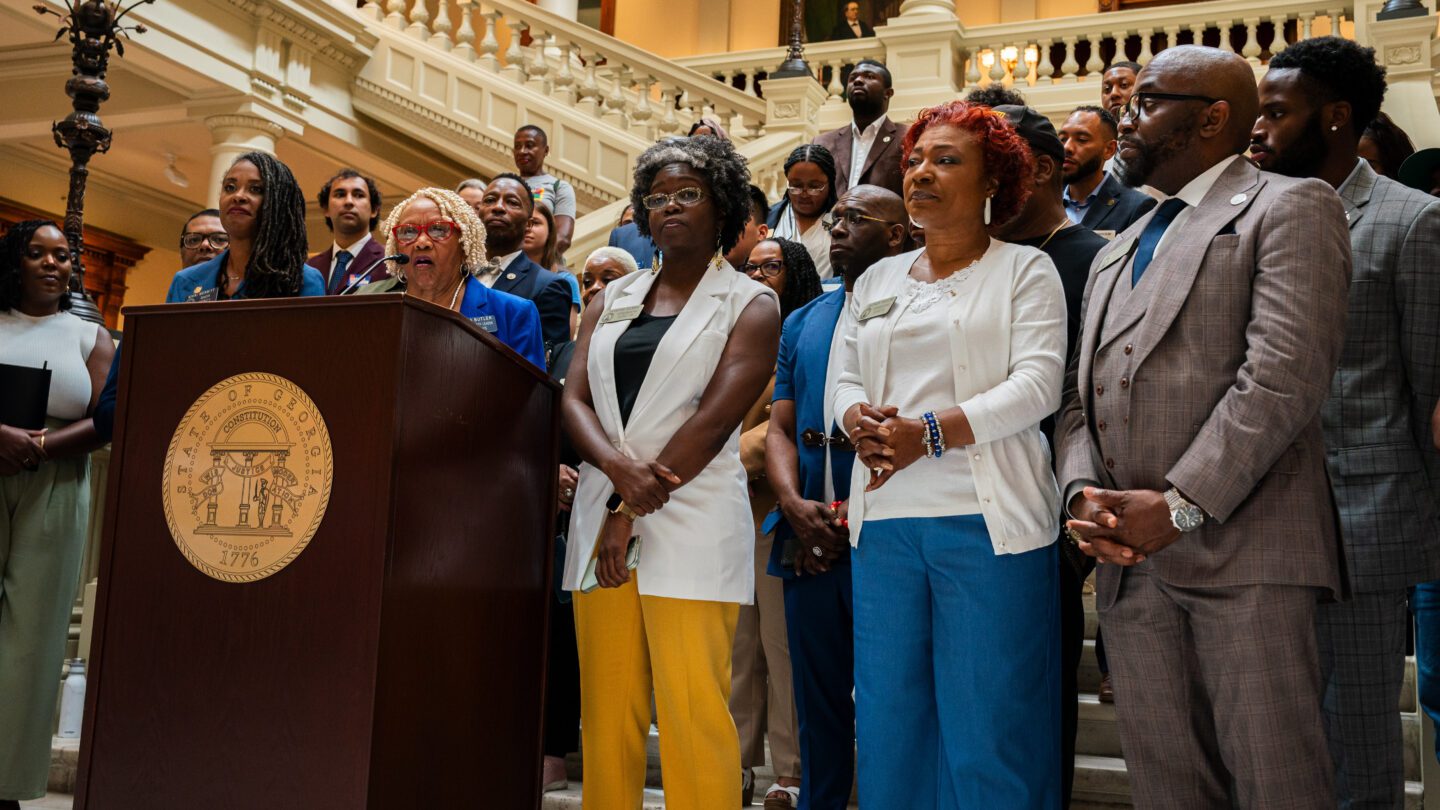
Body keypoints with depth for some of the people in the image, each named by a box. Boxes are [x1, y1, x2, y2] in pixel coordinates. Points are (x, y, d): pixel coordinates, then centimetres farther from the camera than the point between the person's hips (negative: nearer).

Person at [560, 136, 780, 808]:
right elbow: (573, 399, 7)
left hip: (691, 521, -4)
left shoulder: (749, 306, 3)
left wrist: (631, 513, -12)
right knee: (606, 709, 5)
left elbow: (714, 419, -8)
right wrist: (618, 465, -14)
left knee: (692, 712, -7)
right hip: (602, 511, 5)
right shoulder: (612, 299, 17)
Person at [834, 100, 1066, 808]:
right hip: (883, 520, 5)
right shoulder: (878, 279, 19)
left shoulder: (1025, 270, 4)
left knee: (988, 730, -1)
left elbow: (1037, 384, -8)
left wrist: (930, 432, -18)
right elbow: (846, 377, 16)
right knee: (887, 718, 8)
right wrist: (861, 421, -8)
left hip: (984, 518, -4)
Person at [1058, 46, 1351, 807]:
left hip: (1242, 550, -6)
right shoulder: (1118, 252, 25)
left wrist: (1179, 506, -17)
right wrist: (1084, 491, -2)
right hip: (1130, 558, 7)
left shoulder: (1290, 209, 1)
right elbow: (1080, 394, 18)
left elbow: (1284, 374, -12)